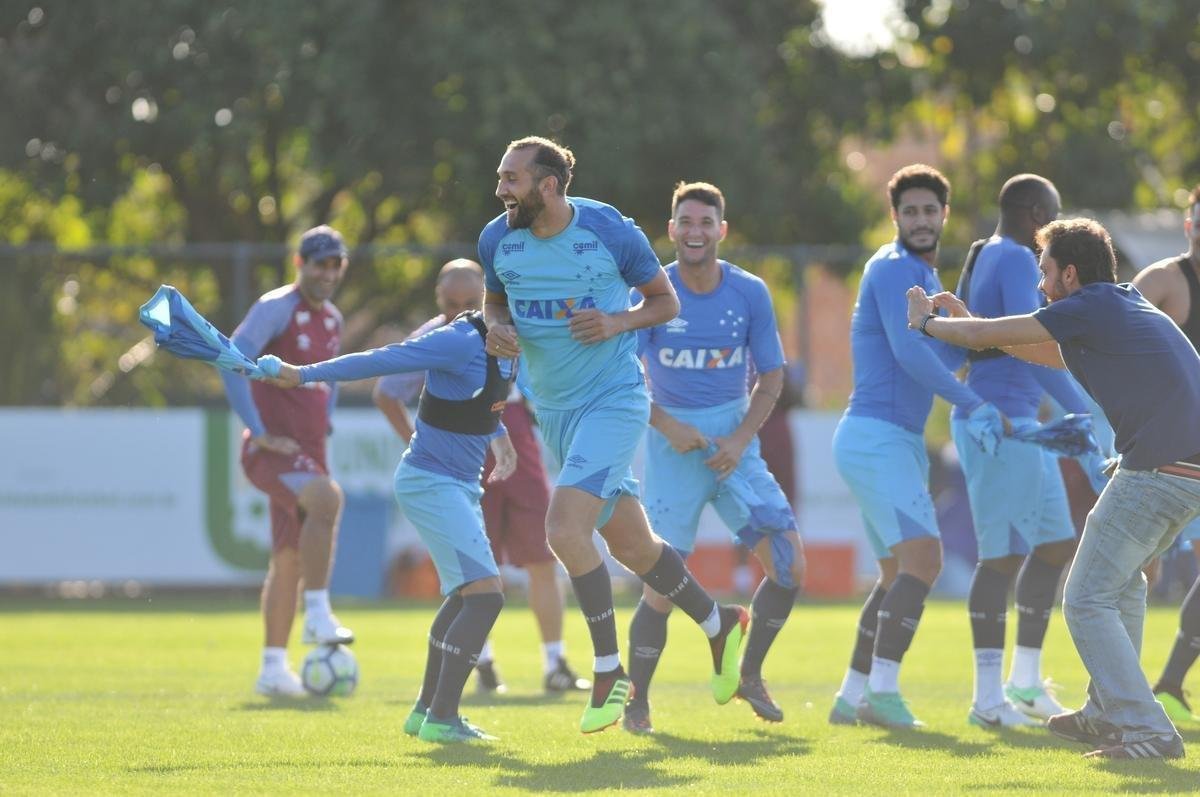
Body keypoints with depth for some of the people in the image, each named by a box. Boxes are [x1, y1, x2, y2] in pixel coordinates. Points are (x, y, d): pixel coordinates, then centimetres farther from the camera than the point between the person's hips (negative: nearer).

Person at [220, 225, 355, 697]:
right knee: (326, 498, -33)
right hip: (272, 449, -8)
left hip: (309, 452, 8)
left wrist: (324, 425, 16)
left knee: (289, 558, 8)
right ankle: (317, 616, -31)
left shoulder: (332, 320, 16)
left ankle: (273, 667, 12)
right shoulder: (276, 308, -9)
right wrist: (259, 432, -21)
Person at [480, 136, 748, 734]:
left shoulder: (610, 231, -13)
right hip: (554, 409, 6)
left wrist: (618, 322, -20)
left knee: (565, 529, -21)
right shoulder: (498, 240, -2)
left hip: (613, 399, -6)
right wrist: (497, 329, -6)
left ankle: (608, 672, -8)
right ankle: (720, 625, 36)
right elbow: (496, 300, 17)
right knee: (631, 545, 13)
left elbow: (665, 301, -1)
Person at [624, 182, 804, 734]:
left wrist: (742, 438, -9)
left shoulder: (750, 294, 0)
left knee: (789, 568, -8)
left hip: (735, 445, 3)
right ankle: (636, 702, 8)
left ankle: (750, 674, 13)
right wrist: (669, 427, -18)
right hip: (674, 444, -3)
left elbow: (771, 377, 5)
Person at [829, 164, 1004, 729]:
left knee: (899, 575, 13)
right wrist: (973, 407, -25)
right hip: (875, 436, -10)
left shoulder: (926, 277, 20)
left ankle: (853, 697, 18)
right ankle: (882, 690, -26)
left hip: (900, 442, 10)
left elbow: (944, 355, 23)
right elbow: (909, 352, -22)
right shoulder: (893, 269, -11)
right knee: (923, 557, -21)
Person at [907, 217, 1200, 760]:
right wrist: (966, 321, 41)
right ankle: (1107, 714, 33)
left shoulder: (1088, 309, -5)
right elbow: (1055, 356, 38)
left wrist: (929, 322, 22)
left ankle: (1147, 732, -11)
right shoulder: (1128, 307, 23)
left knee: (1088, 602, -4)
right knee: (1122, 583, 28)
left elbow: (983, 337, 1)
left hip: (1155, 471, -10)